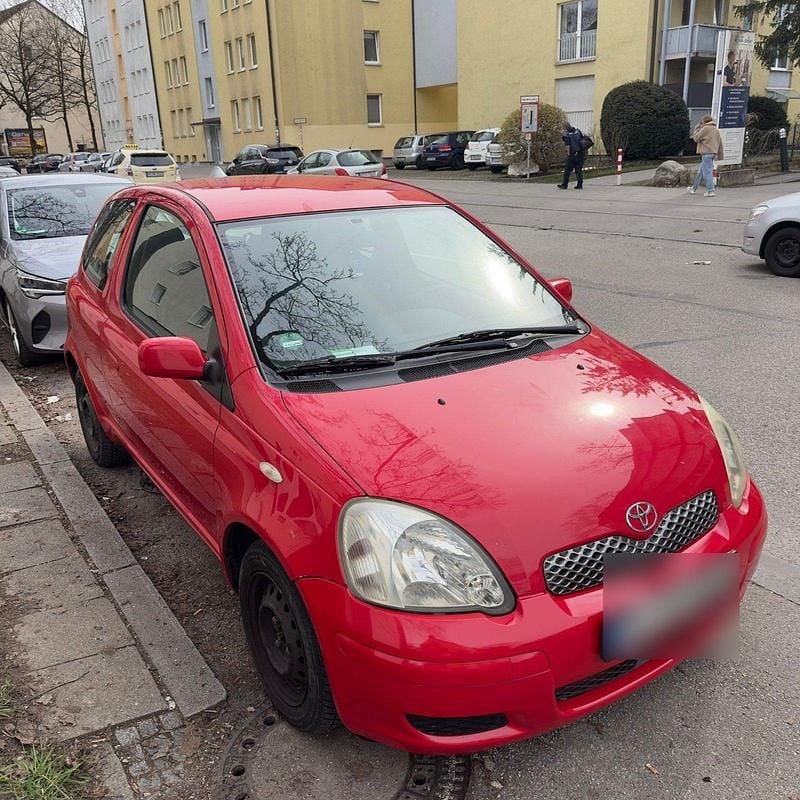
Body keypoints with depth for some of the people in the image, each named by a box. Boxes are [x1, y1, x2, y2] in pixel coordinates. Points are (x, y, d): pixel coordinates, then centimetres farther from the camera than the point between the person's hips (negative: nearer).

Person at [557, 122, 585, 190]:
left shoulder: (566, 135, -8)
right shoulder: (577, 131, 10)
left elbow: (567, 145, -17)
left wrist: (568, 153, -7)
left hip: (572, 154, -6)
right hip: (580, 154, 6)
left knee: (567, 170, 4)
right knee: (579, 170, 9)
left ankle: (564, 184, 9)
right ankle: (580, 184, 7)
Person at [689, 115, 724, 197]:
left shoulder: (705, 128, -8)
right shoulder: (716, 130, 17)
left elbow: (696, 138, -6)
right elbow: (720, 144, 17)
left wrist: (697, 129, 8)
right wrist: (720, 156, 21)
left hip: (706, 153, -9)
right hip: (713, 153, 9)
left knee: (707, 172, -9)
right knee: (700, 172, 19)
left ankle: (710, 191, -13)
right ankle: (694, 188, 30)